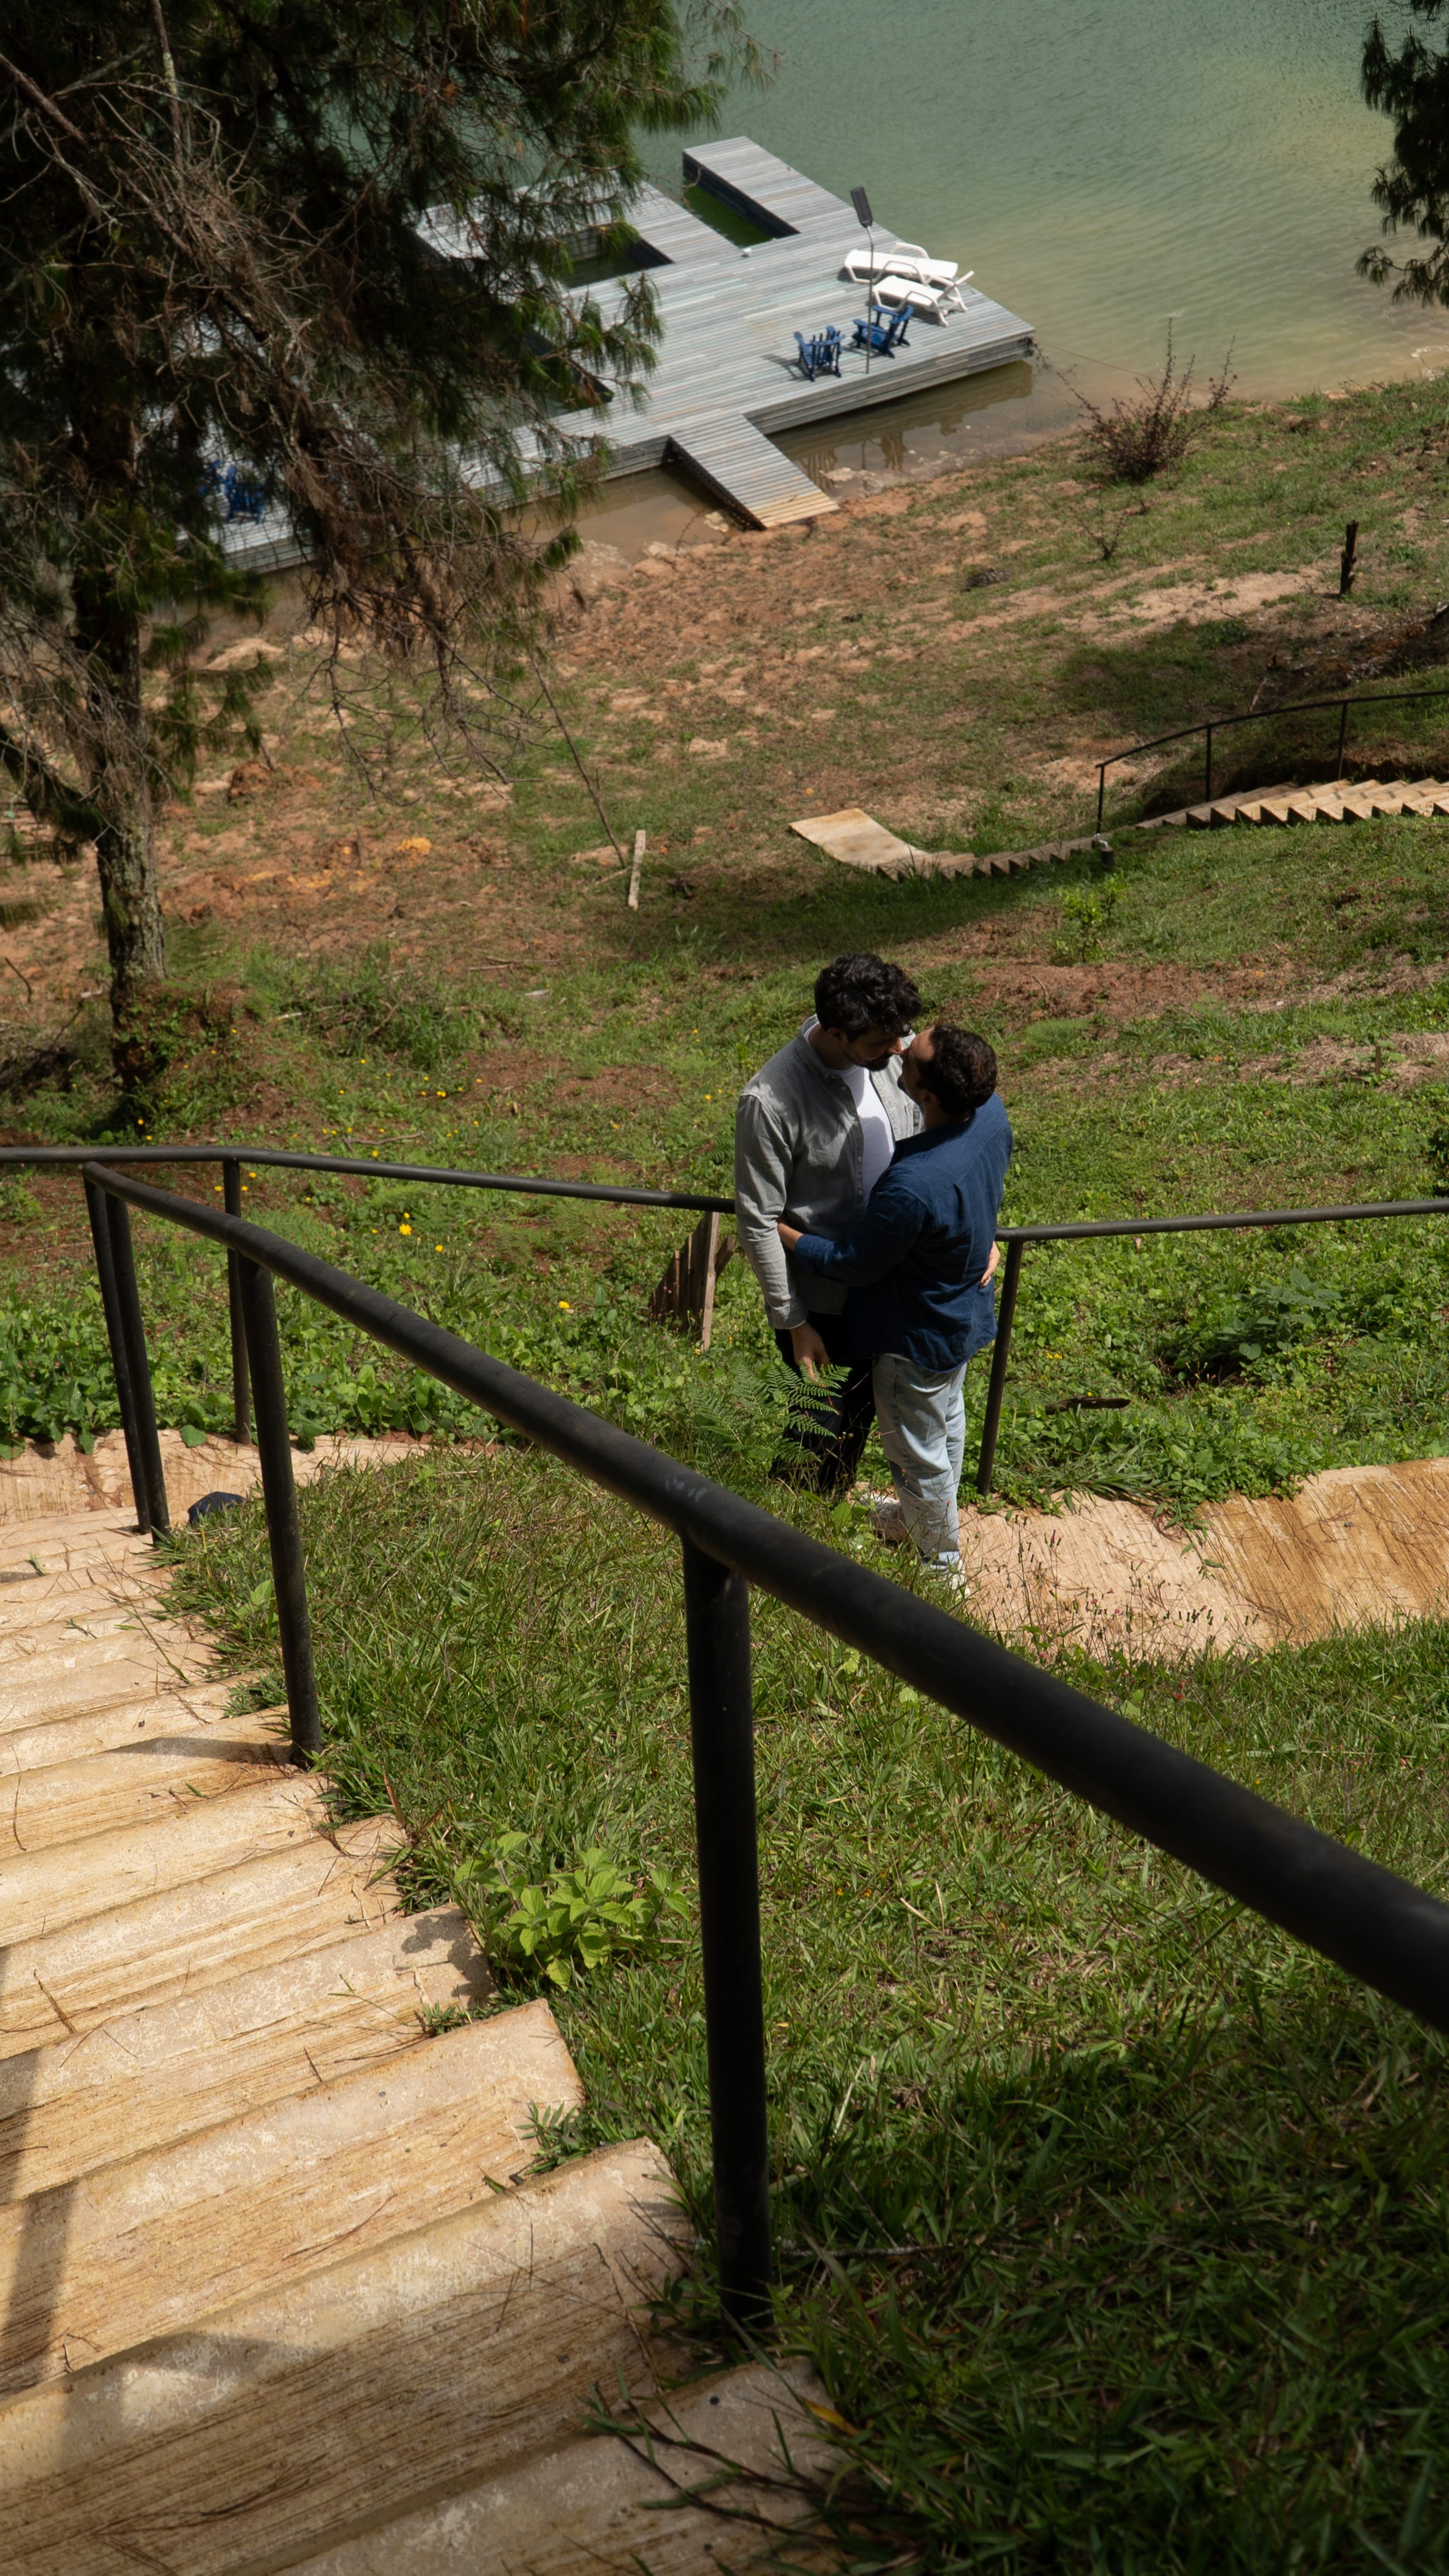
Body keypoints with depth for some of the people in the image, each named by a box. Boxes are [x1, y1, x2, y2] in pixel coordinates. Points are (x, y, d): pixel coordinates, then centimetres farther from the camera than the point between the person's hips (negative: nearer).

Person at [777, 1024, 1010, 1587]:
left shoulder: (912, 1188, -42)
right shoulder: (991, 1114, -20)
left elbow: (853, 1265, -25)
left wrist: (778, 1233, -14)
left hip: (919, 1339, -8)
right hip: (965, 1313, 8)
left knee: (919, 1456, 18)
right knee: (946, 1418, 32)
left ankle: (941, 1566, 42)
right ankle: (924, 1517, 58)